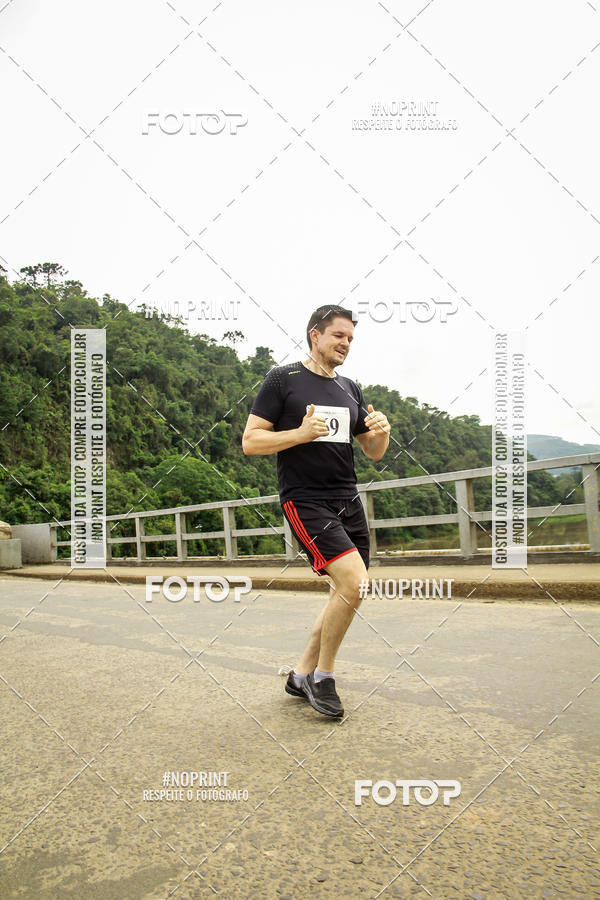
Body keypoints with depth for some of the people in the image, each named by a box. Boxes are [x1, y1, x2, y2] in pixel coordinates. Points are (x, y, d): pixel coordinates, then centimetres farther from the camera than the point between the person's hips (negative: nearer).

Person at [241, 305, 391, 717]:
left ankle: (302, 675, 25)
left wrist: (381, 431, -4)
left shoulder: (350, 388, 15)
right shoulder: (283, 379, -2)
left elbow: (374, 452, 18)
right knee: (353, 583, -20)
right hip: (305, 501, -7)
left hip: (348, 501, 7)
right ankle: (322, 677, 3)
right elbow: (250, 441, -6)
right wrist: (301, 433, -20)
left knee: (346, 594, 8)